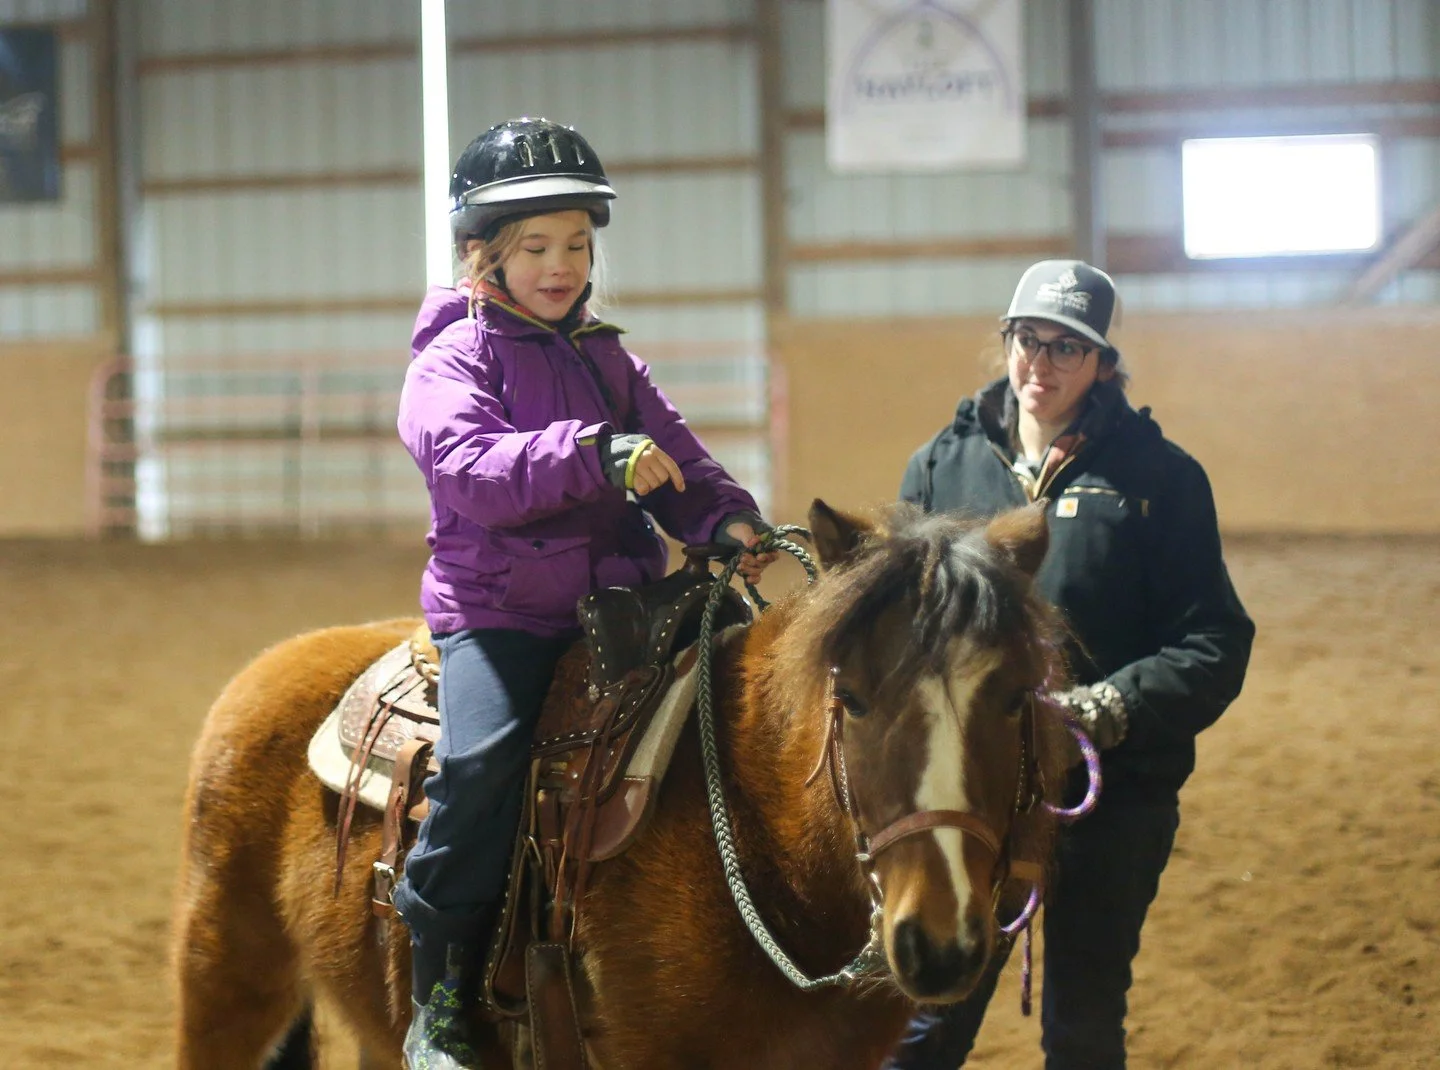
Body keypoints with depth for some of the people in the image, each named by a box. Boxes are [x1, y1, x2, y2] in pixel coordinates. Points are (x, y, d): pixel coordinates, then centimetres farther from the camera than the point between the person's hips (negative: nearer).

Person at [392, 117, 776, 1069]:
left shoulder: (608, 361, 19)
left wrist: (726, 521, -5)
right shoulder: (455, 358, -2)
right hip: (498, 610, -6)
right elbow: (470, 466, -20)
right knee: (484, 753, -29)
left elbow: (678, 463, 18)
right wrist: (596, 455, -32)